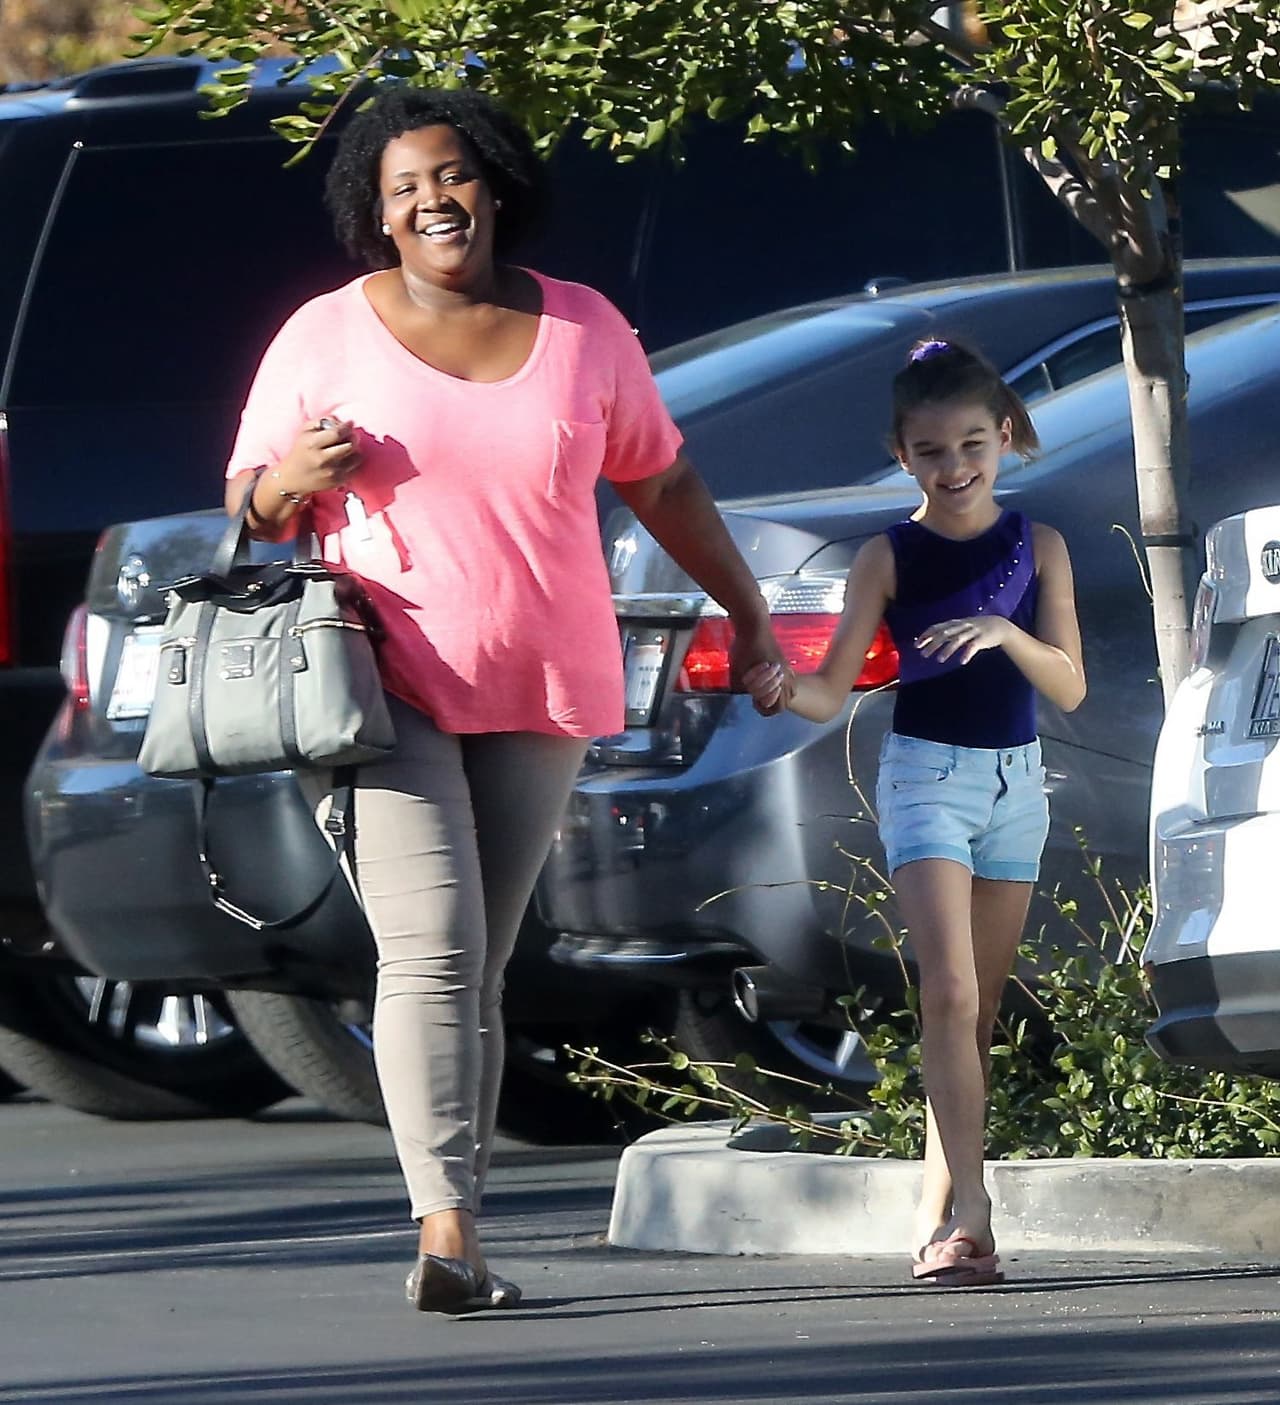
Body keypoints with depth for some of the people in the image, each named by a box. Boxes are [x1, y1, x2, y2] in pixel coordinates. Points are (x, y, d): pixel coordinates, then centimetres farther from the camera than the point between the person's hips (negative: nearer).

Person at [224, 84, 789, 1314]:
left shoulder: (582, 330, 6)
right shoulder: (325, 337, 1)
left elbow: (660, 481, 18)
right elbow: (249, 509, 6)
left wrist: (746, 612, 23)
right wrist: (294, 476, -17)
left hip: (541, 697, 3)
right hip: (385, 690, -3)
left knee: (478, 970, 5)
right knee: (431, 951, -17)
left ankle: (457, 1243, 8)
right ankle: (446, 1228, -26)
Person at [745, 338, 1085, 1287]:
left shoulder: (1038, 549, 4)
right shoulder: (890, 559, -3)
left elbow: (1070, 688, -3)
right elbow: (835, 692, -6)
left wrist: (1007, 635, -21)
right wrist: (786, 690, -29)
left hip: (1016, 780, 4)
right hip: (927, 776, -4)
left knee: (981, 1010, 6)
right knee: (950, 994, -17)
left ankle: (937, 1213, 12)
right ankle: (968, 1209, -25)